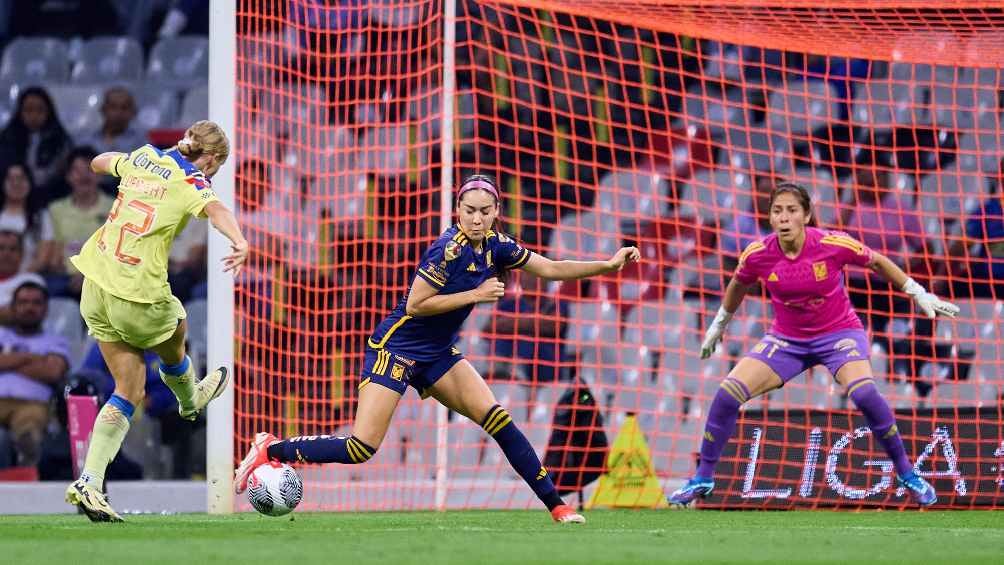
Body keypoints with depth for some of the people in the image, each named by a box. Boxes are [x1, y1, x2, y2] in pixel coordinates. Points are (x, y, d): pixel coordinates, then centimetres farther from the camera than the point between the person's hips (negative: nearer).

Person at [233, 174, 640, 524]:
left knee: (497, 420, -5)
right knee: (361, 449, -15)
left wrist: (609, 265, 3)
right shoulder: (450, 249, -22)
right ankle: (269, 450, 1)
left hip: (438, 354, 7)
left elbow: (552, 269, 9)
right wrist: (475, 294, -22)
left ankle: (555, 505, 0)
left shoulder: (495, 247, 1)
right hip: (397, 347, -7)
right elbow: (415, 305, -21)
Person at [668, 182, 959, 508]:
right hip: (786, 338, 3)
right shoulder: (757, 255, -15)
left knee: (864, 393, -31)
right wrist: (718, 326, 23)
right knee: (727, 395, -13)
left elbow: (877, 262, -2)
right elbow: (738, 286, 10)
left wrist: (919, 295, 3)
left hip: (839, 332, -3)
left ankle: (907, 473, -11)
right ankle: (703, 479, 6)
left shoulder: (833, 245, -21)